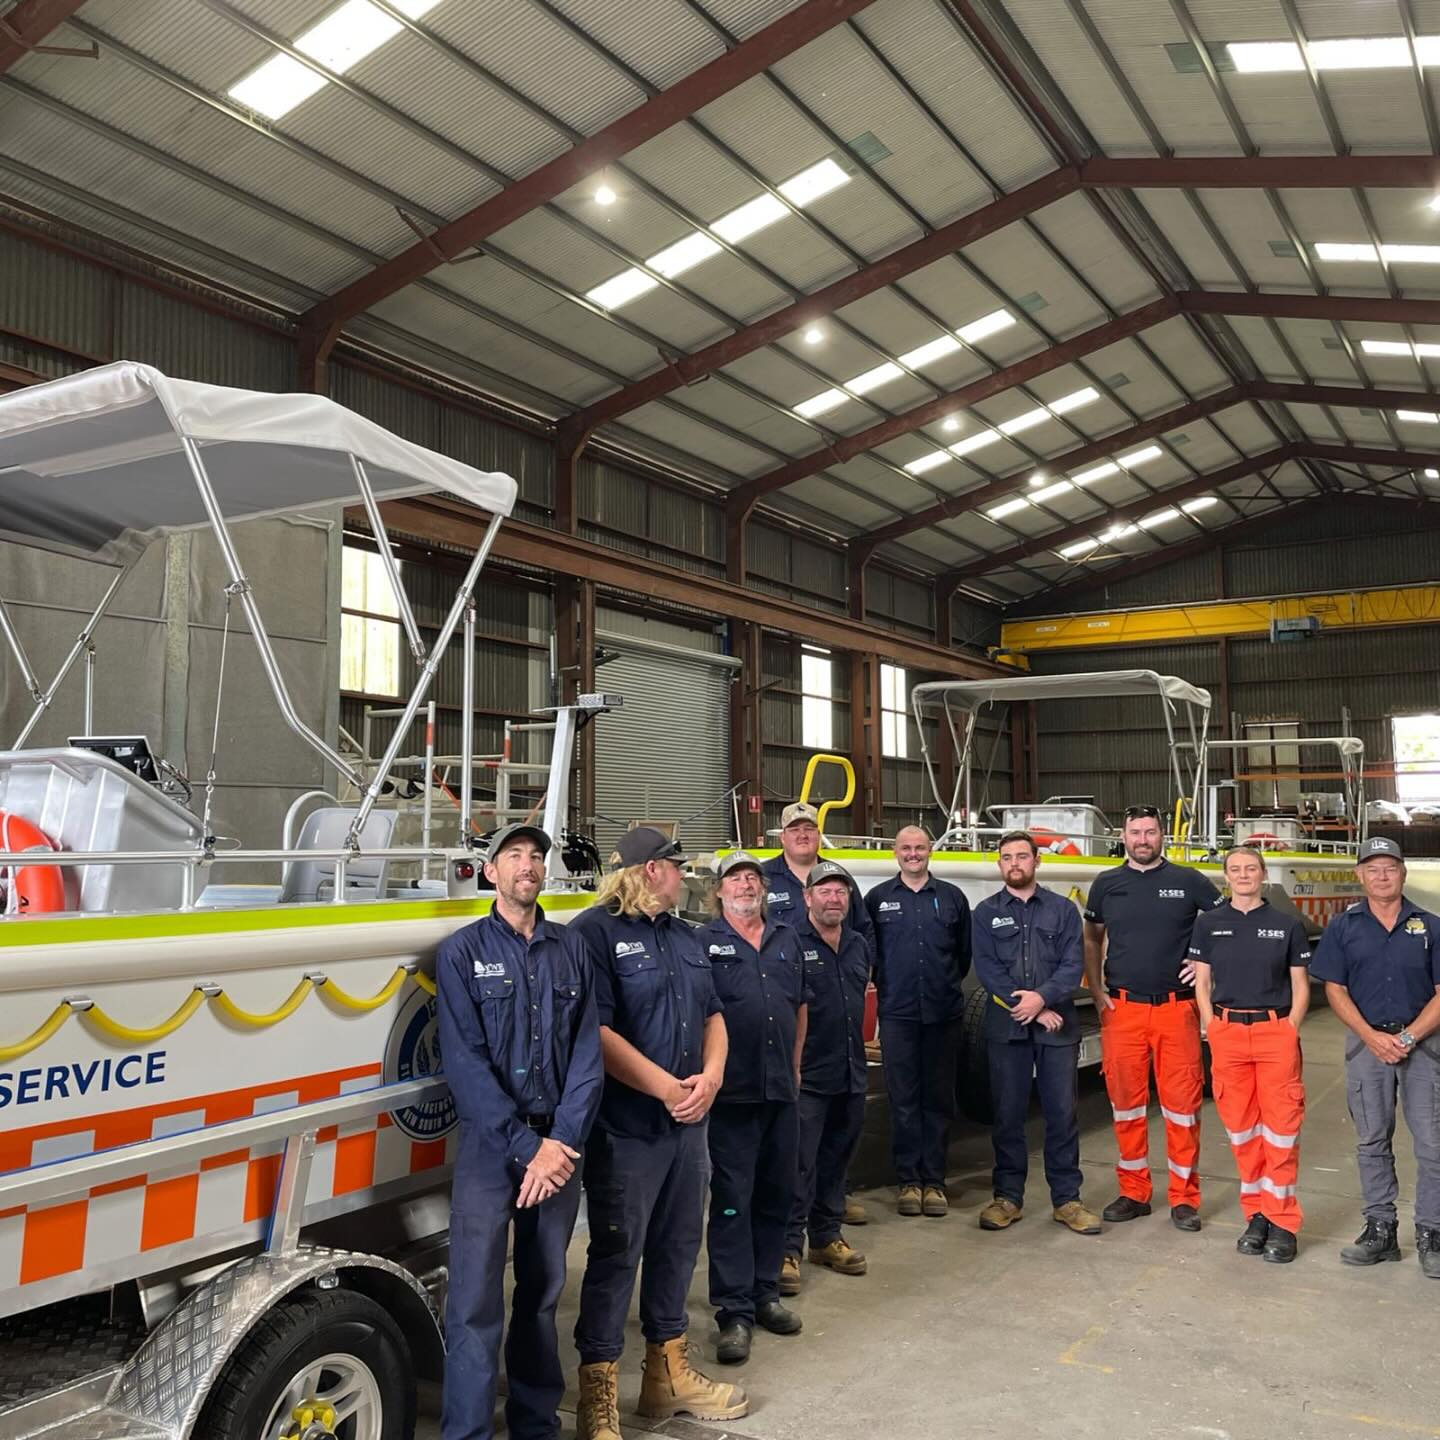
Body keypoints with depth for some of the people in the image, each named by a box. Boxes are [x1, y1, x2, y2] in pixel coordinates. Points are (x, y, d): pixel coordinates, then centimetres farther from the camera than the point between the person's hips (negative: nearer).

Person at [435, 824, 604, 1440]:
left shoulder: (570, 949, 6)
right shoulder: (462, 951, -2)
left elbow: (587, 1051, 1)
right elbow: (464, 1062, -9)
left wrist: (562, 1141, -11)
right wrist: (525, 1148, -14)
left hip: (558, 1143, 3)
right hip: (489, 1146, -3)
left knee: (542, 1293, 13)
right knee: (475, 1302, -4)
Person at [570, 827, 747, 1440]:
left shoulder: (683, 935, 14)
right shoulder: (595, 931, -13)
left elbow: (712, 1016, 16)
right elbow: (595, 1032, -21)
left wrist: (711, 1075, -3)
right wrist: (667, 1088, -18)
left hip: (687, 1122, 8)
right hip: (625, 1129, -8)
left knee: (678, 1246, 17)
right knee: (616, 1255, -1)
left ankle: (668, 1374, 33)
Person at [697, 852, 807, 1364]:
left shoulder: (787, 940, 14)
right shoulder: (704, 942, -4)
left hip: (781, 1090, 6)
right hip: (732, 1091, -5)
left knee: (776, 1196, 13)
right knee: (732, 1200, -2)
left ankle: (765, 1293, 26)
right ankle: (734, 1311, 5)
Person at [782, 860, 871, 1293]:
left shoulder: (859, 946, 12)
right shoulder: (791, 944, -11)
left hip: (851, 1075, 7)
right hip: (807, 1075, -7)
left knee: (836, 1161, 16)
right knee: (799, 1164, -5)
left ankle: (826, 1237, 29)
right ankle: (787, 1249, 3)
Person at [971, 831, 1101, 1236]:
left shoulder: (1063, 910, 8)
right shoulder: (986, 912, 7)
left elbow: (1072, 965, -1)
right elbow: (986, 969, -3)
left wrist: (1043, 997, -18)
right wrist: (1028, 1008, -11)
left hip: (1058, 1027, 0)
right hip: (1006, 1029, 0)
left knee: (1062, 1112, 3)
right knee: (1007, 1114, 4)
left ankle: (1066, 1199, 14)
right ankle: (1008, 1197, 15)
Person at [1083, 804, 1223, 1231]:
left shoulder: (1188, 881, 2)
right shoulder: (1107, 884, 8)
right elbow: (1092, 940, 16)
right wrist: (1097, 991, 7)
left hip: (1177, 1008, -1)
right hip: (1121, 1008, 2)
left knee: (1182, 1101, 1)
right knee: (1125, 1101, 7)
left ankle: (1184, 1197, 13)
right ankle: (1133, 1192, 19)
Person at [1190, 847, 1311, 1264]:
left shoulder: (1288, 925, 4)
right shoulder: (1208, 923, 6)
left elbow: (1300, 986, 7)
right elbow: (1201, 983, 8)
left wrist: (1289, 1033, -4)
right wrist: (1213, 1030, -2)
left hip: (1277, 1030, -1)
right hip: (1226, 1030, 1)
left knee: (1280, 1127, -2)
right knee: (1240, 1125, 6)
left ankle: (1282, 1222, 7)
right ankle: (1256, 1214, 18)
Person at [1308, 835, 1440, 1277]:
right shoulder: (1343, 927, 4)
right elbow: (1335, 989, 0)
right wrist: (1372, 1037, -11)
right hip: (1366, 1044, 1)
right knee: (1372, 1142, 8)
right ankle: (1380, 1229, 18)